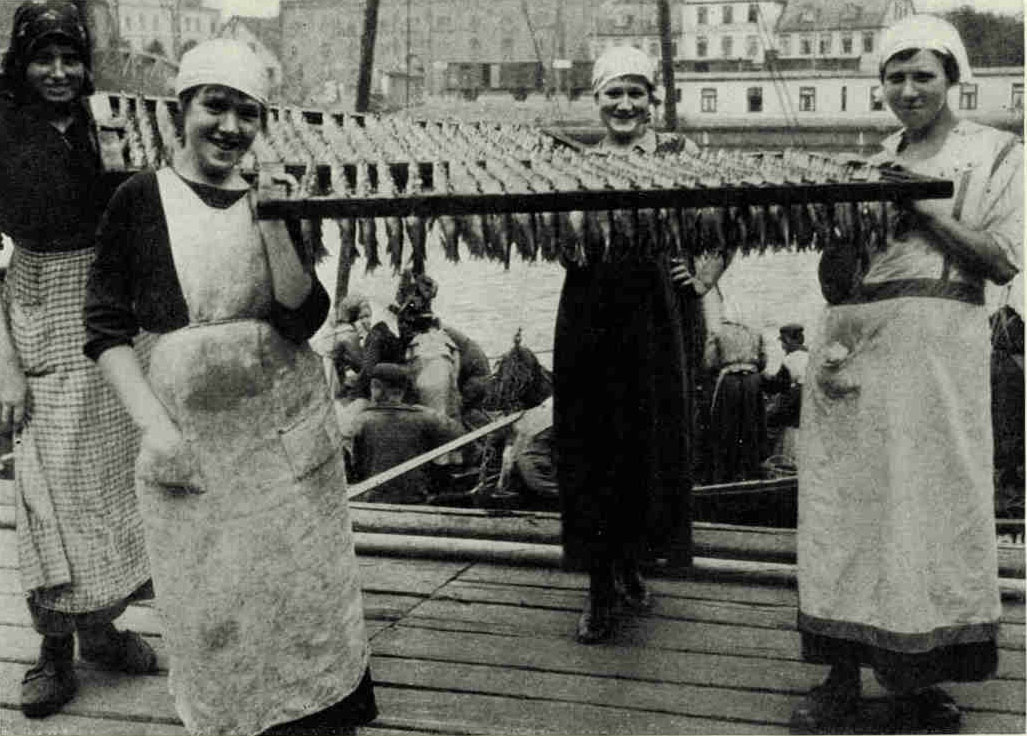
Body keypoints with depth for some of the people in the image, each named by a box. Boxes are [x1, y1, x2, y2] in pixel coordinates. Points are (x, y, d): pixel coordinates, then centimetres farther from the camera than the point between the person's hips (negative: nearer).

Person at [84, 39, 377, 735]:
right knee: (213, 611, 8)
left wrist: (269, 220, -16)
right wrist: (154, 425, -11)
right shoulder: (140, 200, -3)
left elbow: (305, 317, -8)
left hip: (287, 428, 2)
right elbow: (107, 327, -2)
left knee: (306, 594, 9)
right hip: (190, 433, -2)